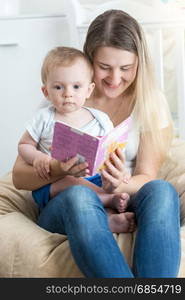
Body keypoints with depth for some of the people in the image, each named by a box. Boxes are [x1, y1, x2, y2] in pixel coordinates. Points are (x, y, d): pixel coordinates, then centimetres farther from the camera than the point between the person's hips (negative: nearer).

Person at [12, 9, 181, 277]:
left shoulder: (151, 102, 2)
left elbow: (147, 177, -2)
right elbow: (19, 176, -4)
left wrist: (121, 185, -27)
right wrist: (59, 169, -27)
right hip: (67, 208, -1)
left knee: (161, 190, -32)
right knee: (79, 195, -36)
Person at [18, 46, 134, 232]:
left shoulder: (100, 119, 5)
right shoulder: (44, 118, 0)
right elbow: (23, 145, 7)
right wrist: (37, 157, -16)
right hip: (51, 184, -2)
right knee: (68, 184, -36)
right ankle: (110, 200, -31)